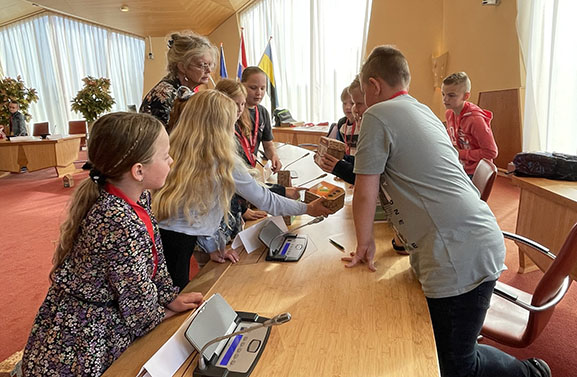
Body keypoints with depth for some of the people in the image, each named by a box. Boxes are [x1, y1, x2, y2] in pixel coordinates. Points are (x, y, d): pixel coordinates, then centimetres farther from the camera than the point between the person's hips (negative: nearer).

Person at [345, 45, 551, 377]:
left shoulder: (377, 116, -8)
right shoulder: (424, 111, 18)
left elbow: (366, 194, -6)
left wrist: (365, 244, 8)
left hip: (460, 255, -9)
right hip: (481, 239, 9)